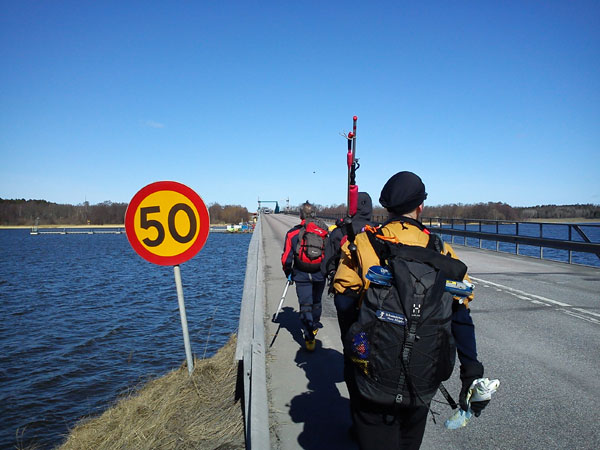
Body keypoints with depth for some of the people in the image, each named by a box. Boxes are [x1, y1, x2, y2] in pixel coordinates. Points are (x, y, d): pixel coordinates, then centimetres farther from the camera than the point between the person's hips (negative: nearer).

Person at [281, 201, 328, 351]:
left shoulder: (292, 233, -6)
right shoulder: (324, 232, -2)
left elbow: (286, 258, -4)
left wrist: (288, 273, 12)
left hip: (301, 276, -2)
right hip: (320, 275, 2)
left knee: (305, 305, 4)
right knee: (316, 302, 21)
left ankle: (309, 339, -2)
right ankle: (314, 327, 43)